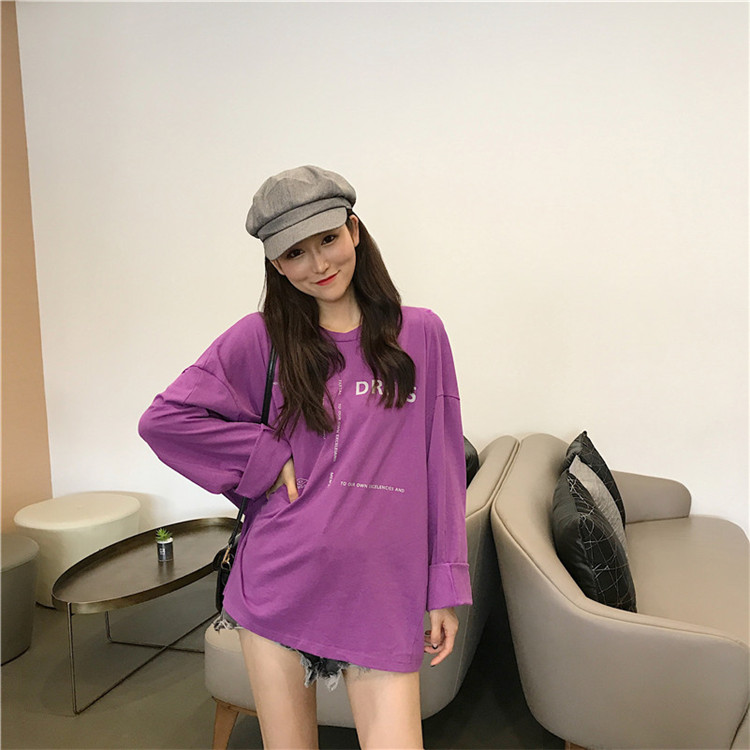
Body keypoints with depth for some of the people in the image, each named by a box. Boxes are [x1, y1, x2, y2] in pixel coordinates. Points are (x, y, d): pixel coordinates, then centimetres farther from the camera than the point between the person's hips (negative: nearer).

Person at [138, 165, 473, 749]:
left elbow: (443, 469, 3)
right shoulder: (260, 338, -1)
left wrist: (446, 589, 3)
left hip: (384, 591, 0)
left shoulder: (420, 334, 1)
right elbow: (164, 418, -2)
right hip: (279, 584, 1)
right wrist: (267, 459, -9)